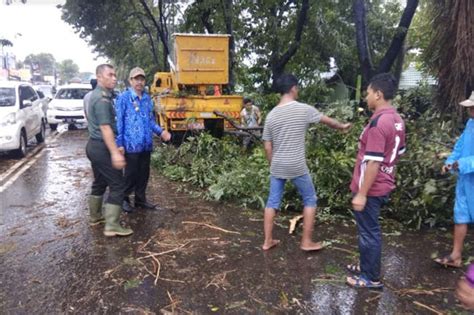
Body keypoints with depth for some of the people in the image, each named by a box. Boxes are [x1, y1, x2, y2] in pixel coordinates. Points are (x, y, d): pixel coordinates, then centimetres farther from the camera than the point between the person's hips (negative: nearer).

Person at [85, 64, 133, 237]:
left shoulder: (95, 95, 14)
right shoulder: (102, 98, -18)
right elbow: (105, 127, -25)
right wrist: (115, 152, -29)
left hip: (94, 145, 10)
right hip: (102, 147, -10)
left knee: (99, 182, 20)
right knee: (117, 185, -7)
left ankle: (95, 217, 30)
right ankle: (112, 226, -6)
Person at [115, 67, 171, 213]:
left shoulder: (147, 98, 10)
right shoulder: (123, 98, -7)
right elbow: (118, 122, -9)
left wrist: (161, 131, 2)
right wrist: (119, 144, -13)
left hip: (146, 144, 6)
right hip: (131, 145, -6)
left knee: (144, 173, 14)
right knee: (131, 174, 3)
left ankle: (140, 199, 29)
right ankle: (124, 199, 22)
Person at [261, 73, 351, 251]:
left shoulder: (271, 115, 2)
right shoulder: (304, 109, -8)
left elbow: (267, 146, 5)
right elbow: (327, 121, 9)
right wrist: (342, 126, 28)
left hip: (277, 167, 4)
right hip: (297, 167, -4)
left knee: (272, 202, 13)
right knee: (310, 200, 13)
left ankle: (268, 241, 20)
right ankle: (306, 242, 16)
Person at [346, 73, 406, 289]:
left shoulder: (378, 122, -23)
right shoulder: (397, 120, 7)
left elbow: (373, 162, -25)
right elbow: (399, 152, 17)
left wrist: (361, 194, -21)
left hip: (371, 189, -9)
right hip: (383, 185, 9)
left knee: (368, 232, 4)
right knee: (370, 230, 21)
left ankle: (371, 278, 18)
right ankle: (367, 267, 36)